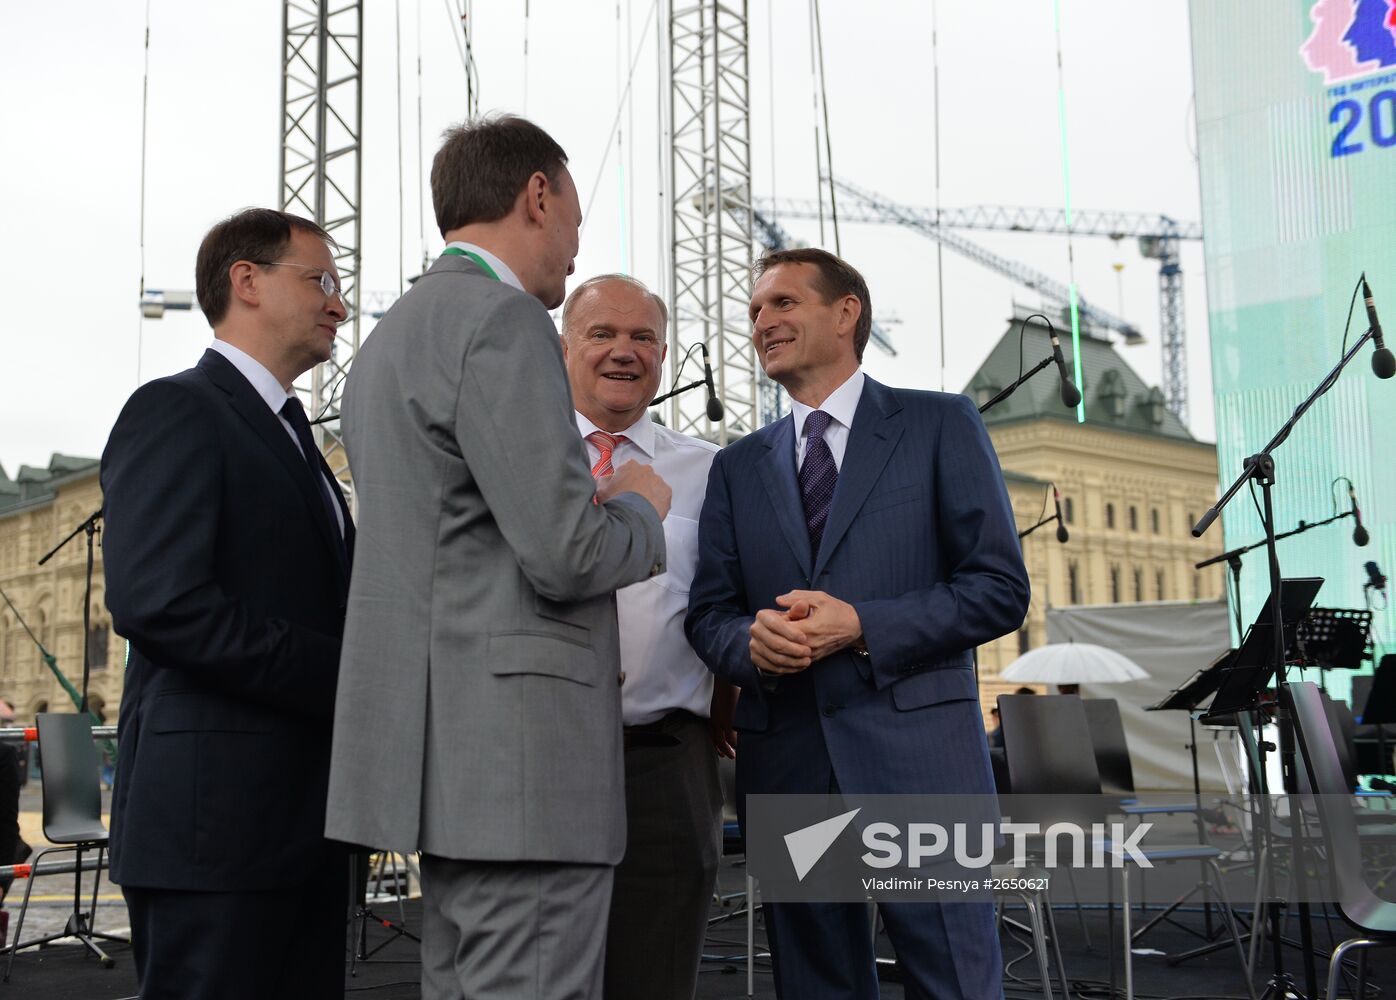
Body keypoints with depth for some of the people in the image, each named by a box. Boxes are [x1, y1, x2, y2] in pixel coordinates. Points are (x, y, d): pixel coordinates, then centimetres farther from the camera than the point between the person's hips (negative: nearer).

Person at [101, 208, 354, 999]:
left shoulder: (290, 436, 22)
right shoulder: (176, 411, -6)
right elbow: (156, 601, -19)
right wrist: (339, 675, -18)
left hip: (304, 816, 9)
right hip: (216, 814, -9)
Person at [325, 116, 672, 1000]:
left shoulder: (394, 337, 20)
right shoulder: (502, 319, -11)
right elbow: (568, 553, -19)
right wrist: (639, 511, 2)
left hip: (452, 755, 10)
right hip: (519, 758, -10)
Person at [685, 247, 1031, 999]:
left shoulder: (940, 427, 5)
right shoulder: (738, 468, 17)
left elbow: (1001, 589, -2)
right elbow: (707, 612, 13)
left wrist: (861, 626, -14)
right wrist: (751, 640, -12)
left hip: (916, 758, -3)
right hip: (784, 766, 4)